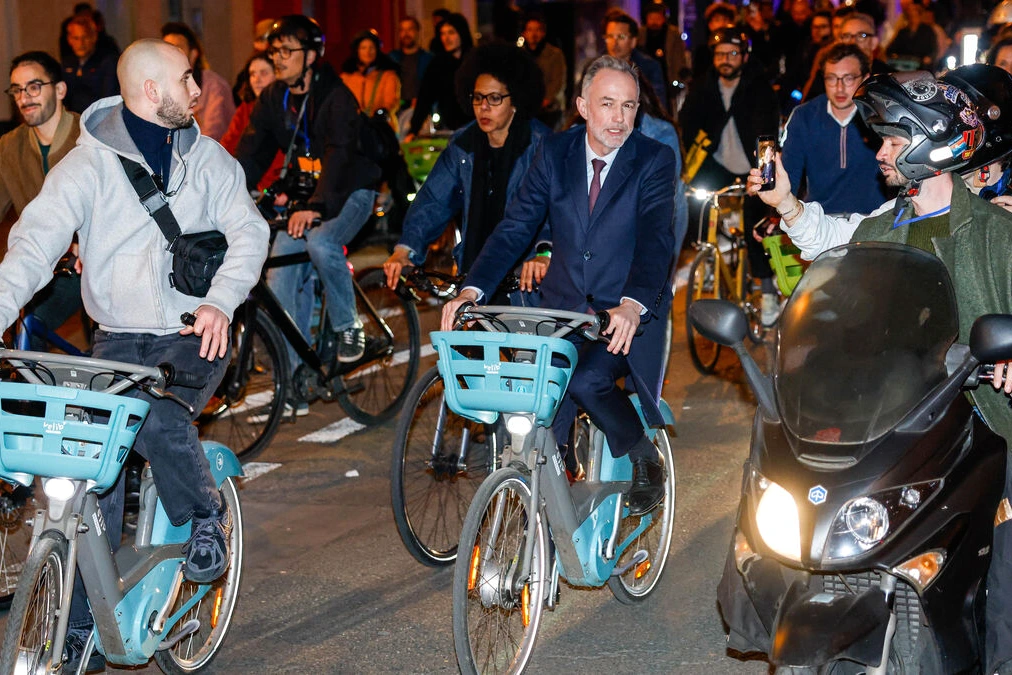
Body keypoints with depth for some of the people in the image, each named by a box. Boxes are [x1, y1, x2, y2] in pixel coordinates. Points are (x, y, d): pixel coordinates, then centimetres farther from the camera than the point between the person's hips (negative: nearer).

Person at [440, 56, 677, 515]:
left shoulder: (654, 161, -9)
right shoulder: (555, 154, 2)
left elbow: (656, 239, -22)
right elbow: (515, 227, -3)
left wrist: (632, 305, -41)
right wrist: (472, 290, -19)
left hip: (627, 315, -3)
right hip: (564, 308, 3)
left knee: (584, 379, -29)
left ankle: (644, 457, -3)